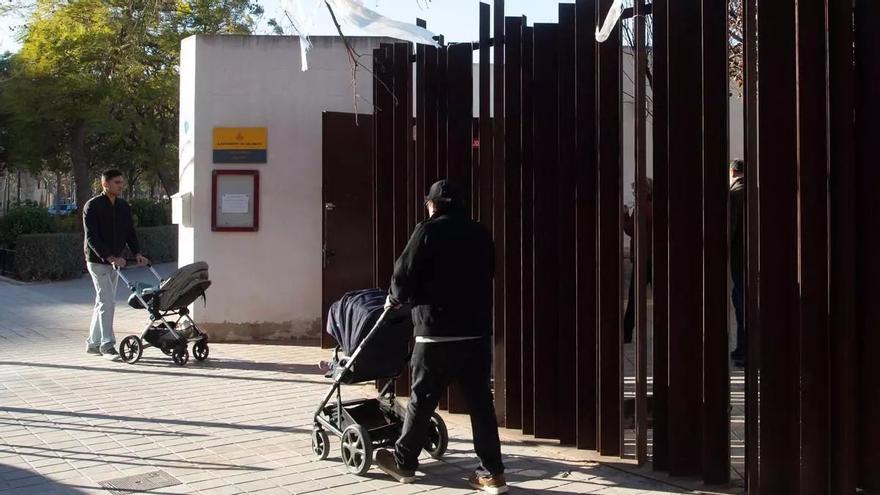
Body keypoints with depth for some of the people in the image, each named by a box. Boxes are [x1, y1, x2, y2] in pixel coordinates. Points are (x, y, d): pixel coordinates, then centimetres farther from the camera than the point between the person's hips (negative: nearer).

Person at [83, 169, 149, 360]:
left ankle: (93, 343, 20)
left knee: (103, 302, 12)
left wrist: (137, 253, -4)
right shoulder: (92, 206, -12)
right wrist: (110, 257, -29)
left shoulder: (123, 206, 10)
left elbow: (130, 232, 12)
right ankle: (107, 345, -8)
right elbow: (92, 238, -19)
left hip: (114, 261, 7)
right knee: (108, 301, -12)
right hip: (97, 261, -7)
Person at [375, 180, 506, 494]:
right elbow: (487, 276, 15)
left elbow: (404, 275, -4)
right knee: (480, 401, 5)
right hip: (477, 330, 4)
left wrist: (395, 299, 15)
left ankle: (404, 462, 21)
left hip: (437, 331, -4)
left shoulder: (428, 231, -4)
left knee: (422, 399, 8)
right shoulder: (480, 234, 10)